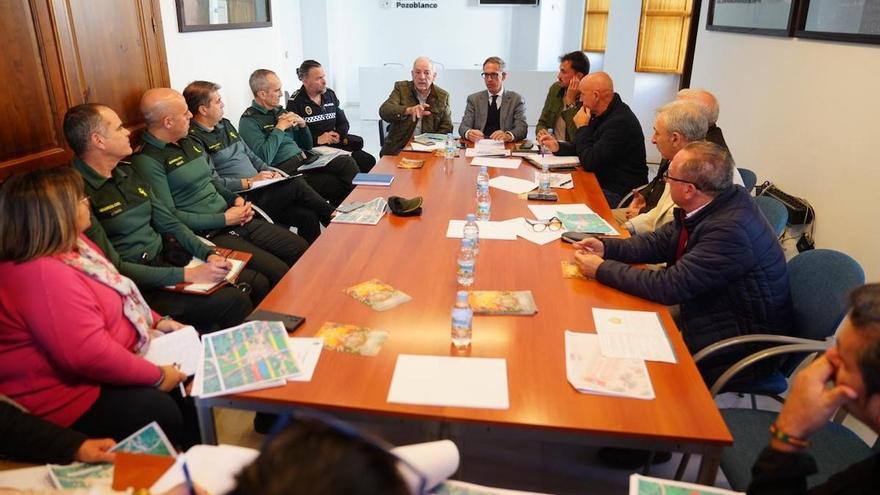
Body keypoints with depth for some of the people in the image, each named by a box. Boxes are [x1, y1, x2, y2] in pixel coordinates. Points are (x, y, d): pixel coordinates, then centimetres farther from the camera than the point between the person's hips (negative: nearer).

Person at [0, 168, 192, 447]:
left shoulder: (70, 244, 1)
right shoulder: (45, 276, -32)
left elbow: (114, 294, 17)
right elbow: (91, 355, -33)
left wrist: (156, 321, 6)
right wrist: (157, 376, -22)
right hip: (62, 395, -11)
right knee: (161, 411, -21)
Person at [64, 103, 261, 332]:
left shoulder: (127, 172, 11)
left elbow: (169, 223, 14)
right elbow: (113, 268, -18)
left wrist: (209, 254, -3)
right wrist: (187, 275, -21)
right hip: (139, 286, -8)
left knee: (258, 284, -3)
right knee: (233, 302, -24)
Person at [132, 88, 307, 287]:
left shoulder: (189, 142, 14)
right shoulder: (147, 160, -12)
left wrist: (235, 199, 4)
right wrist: (224, 219, -15)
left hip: (235, 220, 8)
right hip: (207, 236, -8)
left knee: (302, 249, 2)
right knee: (278, 273, -22)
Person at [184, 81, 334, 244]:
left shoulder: (225, 124, 18)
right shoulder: (194, 138, -10)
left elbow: (250, 155, 23)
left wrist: (269, 171, 6)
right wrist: (249, 182, -15)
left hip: (259, 188, 8)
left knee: (308, 216, -12)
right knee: (297, 185, -20)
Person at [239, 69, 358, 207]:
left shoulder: (279, 111, 19)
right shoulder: (249, 121, -4)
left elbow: (307, 146, 25)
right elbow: (263, 158, -19)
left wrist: (302, 124, 6)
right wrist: (280, 128, -12)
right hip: (286, 169, -7)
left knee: (347, 162, -18)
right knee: (337, 185, -27)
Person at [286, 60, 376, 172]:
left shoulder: (330, 94, 14)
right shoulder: (295, 101, -4)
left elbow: (343, 123, 17)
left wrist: (339, 135, -5)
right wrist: (317, 139, -20)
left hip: (335, 144, 6)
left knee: (369, 161, -14)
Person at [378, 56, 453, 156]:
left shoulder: (443, 96, 7)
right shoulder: (401, 88, 3)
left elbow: (446, 129, 7)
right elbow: (384, 111, -12)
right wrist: (408, 110, -31)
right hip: (397, 149, -2)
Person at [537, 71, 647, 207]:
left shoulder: (620, 122, -23)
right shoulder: (602, 115, 9)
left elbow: (588, 162, -23)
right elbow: (585, 149, 19)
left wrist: (582, 127, -11)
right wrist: (557, 146, 2)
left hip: (619, 194, -9)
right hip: (602, 183, 9)